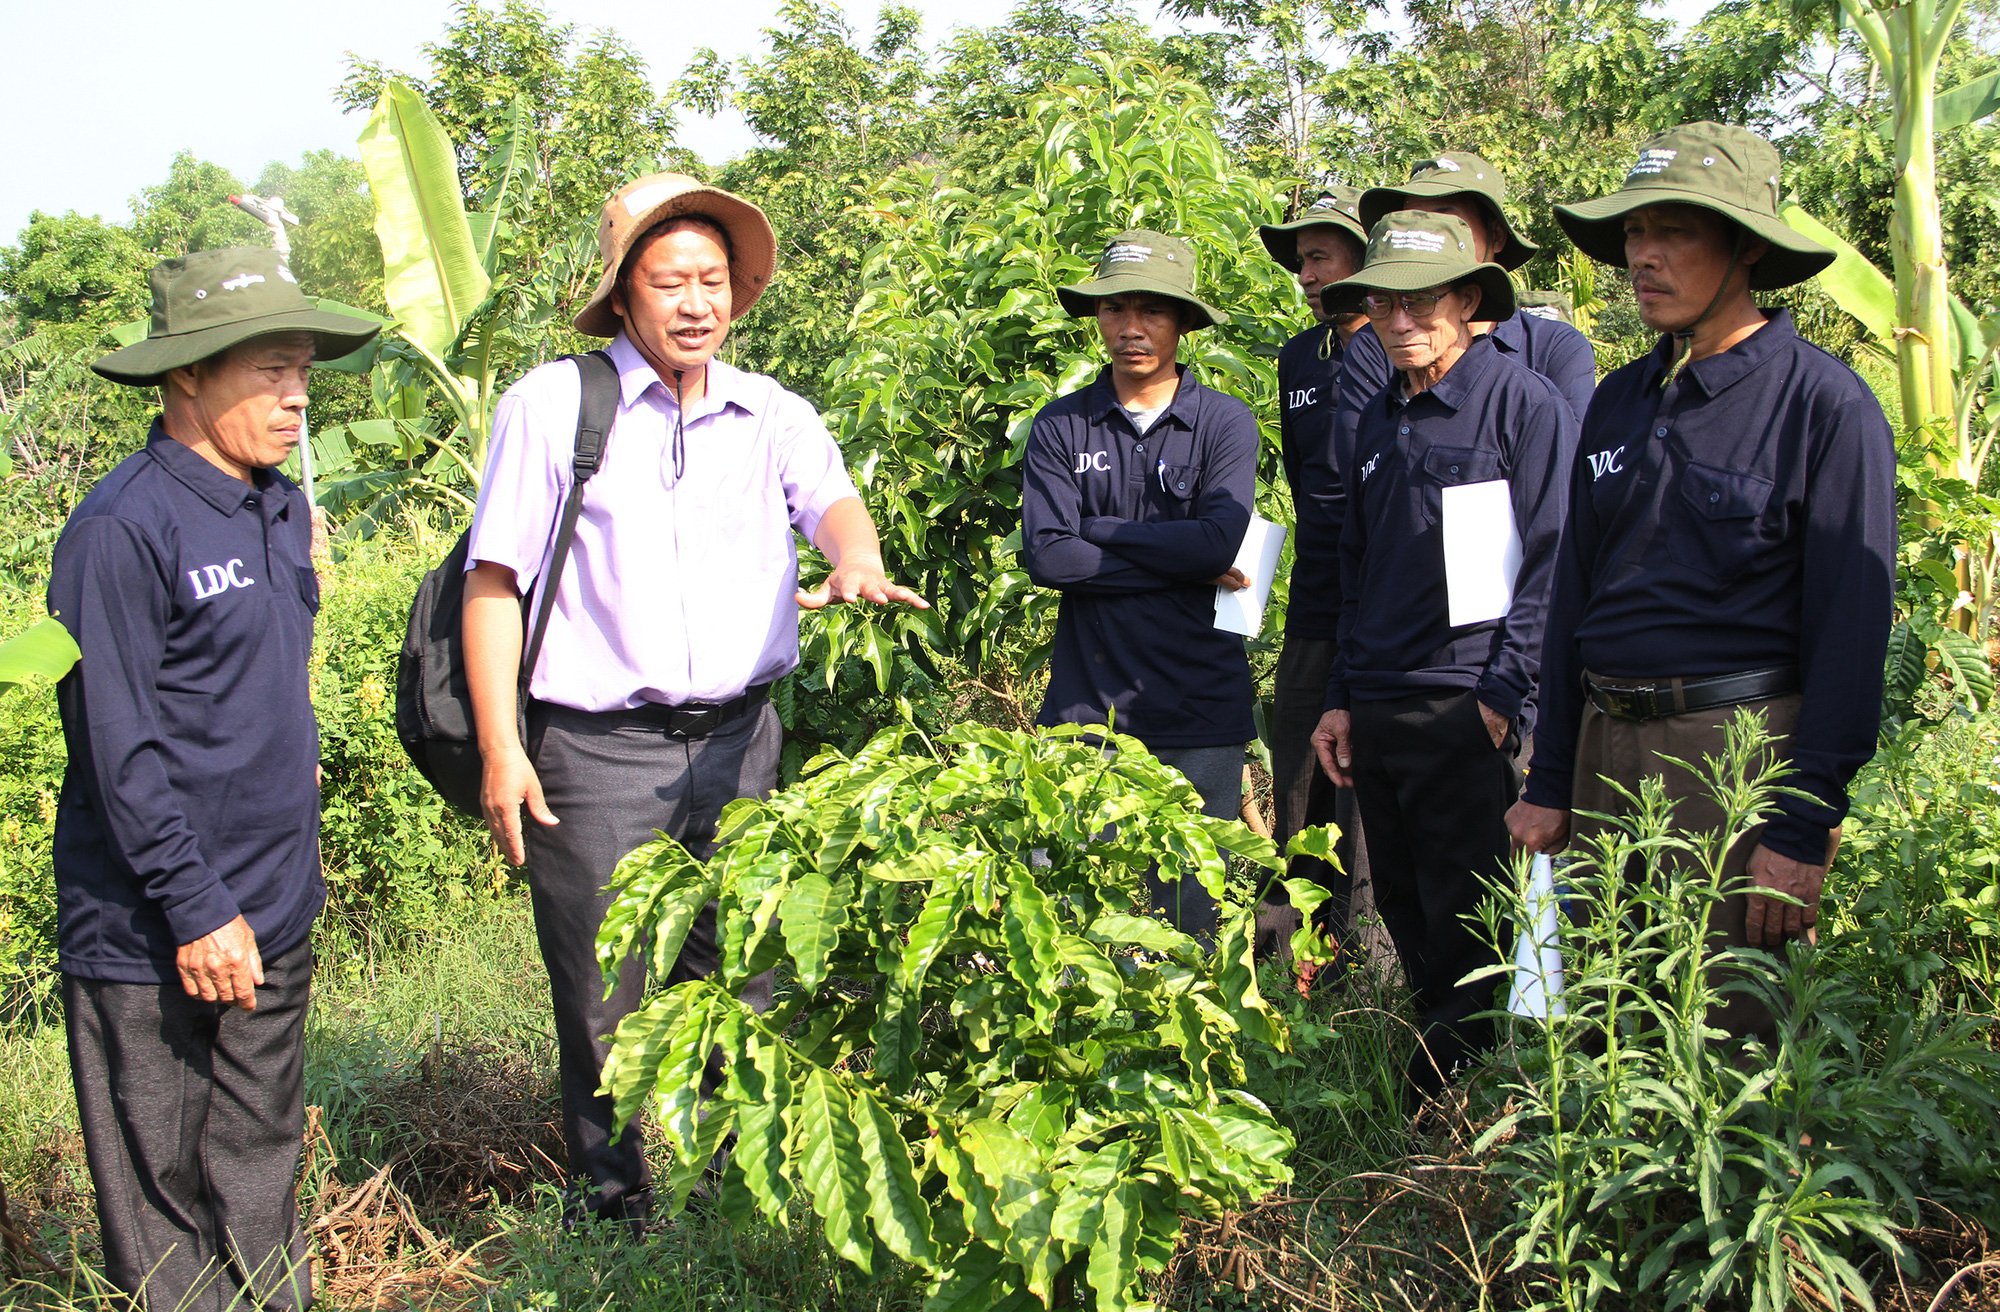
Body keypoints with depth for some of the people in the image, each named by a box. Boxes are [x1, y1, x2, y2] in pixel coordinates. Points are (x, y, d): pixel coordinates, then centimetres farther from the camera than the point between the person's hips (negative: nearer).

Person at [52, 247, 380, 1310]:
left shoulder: (281, 510, 9)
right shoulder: (122, 531, -17)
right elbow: (119, 750, -18)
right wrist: (198, 910, -17)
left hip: (273, 919, 8)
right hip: (152, 941, -7)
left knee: (260, 1164, 18)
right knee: (164, 1191, 5)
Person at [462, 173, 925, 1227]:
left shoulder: (773, 415, 9)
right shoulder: (552, 404, -2)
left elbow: (830, 500, -10)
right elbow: (494, 583, -3)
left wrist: (856, 564, -35)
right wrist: (499, 750, -9)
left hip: (738, 742, 3)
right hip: (596, 750, -3)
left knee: (743, 981, 11)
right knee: (602, 999, 5)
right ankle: (607, 1200, 23)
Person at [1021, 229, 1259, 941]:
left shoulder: (1225, 423, 2)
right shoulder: (1061, 425, 4)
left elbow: (1220, 539, -14)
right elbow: (1045, 555, -8)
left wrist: (1093, 530, -7)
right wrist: (1179, 560, -9)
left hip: (1197, 710, -1)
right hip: (1086, 702, 1)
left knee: (1189, 915, 6)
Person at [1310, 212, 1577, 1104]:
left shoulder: (1525, 403, -5)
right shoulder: (1379, 420, 16)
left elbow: (1550, 561, -10)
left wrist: (1505, 694, -15)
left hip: (1468, 711, -7)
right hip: (1377, 712, 7)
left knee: (1463, 925, -4)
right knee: (1405, 916, 12)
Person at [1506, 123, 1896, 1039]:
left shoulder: (1825, 403, -7)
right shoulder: (1620, 402, 12)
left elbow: (1851, 628, -10)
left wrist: (1804, 827, -14)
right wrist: (1548, 783, 13)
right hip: (1607, 748, 6)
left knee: (1726, 1029, -2)